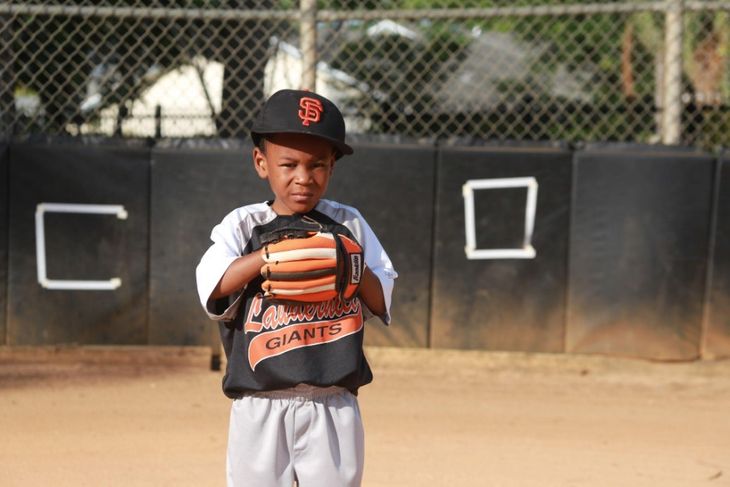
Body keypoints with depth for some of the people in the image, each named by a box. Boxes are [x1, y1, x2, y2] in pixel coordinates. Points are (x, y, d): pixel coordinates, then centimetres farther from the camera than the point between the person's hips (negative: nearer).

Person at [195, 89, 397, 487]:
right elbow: (212, 285, -15)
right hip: (260, 406, -1)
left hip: (333, 407, 1)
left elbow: (380, 302, 4)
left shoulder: (349, 225, 7)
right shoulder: (243, 226, 2)